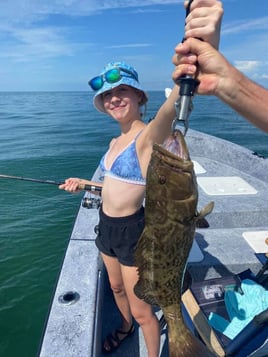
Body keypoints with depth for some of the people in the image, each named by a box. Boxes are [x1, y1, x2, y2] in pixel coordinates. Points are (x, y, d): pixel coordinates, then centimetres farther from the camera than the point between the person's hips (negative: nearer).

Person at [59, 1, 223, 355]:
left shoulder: (148, 135, -20)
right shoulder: (116, 141, 6)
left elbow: (173, 104, -43)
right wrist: (84, 184, 26)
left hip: (132, 230, -8)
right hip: (107, 226, 8)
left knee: (142, 310, 10)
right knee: (116, 287, 30)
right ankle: (125, 326, 60)